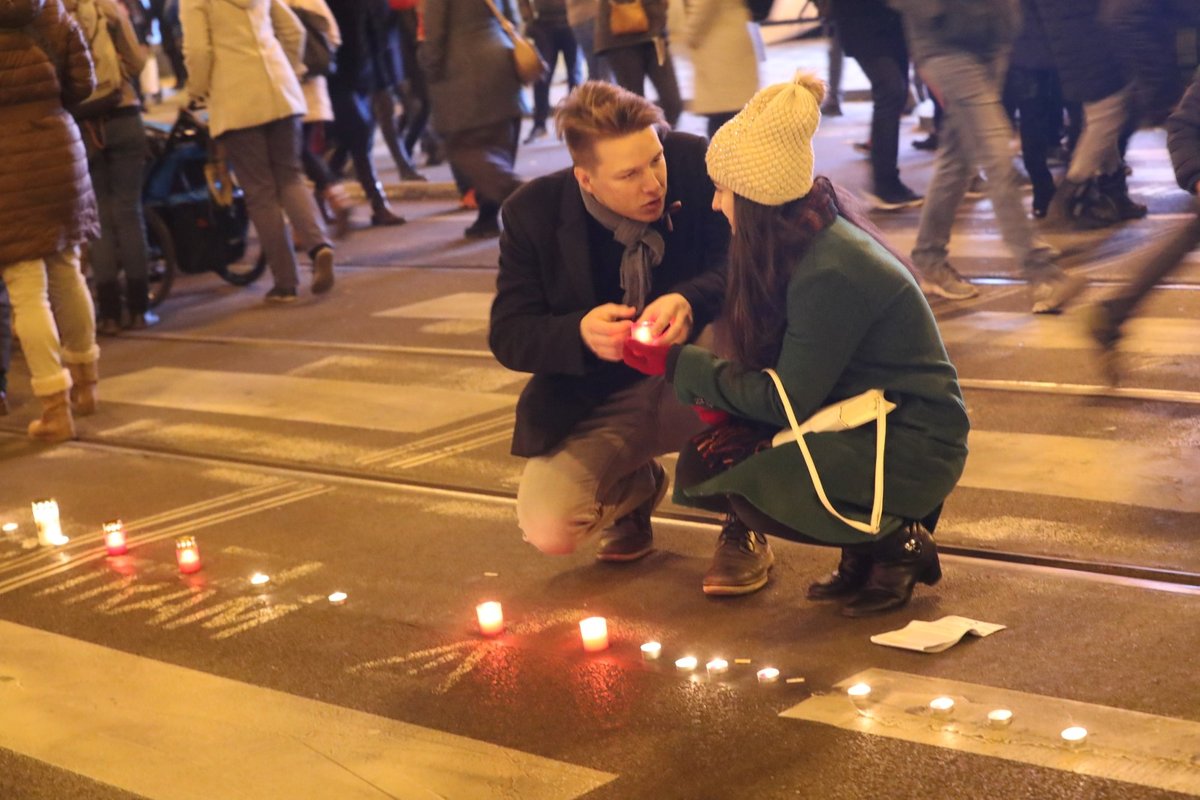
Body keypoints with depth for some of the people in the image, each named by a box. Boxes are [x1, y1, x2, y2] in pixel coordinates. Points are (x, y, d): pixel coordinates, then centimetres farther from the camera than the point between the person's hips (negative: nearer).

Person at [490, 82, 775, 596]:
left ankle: (743, 529, -14)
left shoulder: (694, 164, -15)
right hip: (599, 401, 0)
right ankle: (636, 485, 15)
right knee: (548, 528, -24)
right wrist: (580, 333, -35)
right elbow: (508, 335, -12)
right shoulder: (534, 212, -13)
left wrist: (692, 301, -41)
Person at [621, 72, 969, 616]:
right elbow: (789, 372, 9)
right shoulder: (807, 242, 4)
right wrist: (728, 406, -10)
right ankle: (865, 551, 8)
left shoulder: (829, 275, -25)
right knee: (700, 465, -4)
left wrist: (676, 364, -14)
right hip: (862, 421, 9)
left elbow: (789, 401, -19)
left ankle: (897, 546, -3)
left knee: (741, 484, -23)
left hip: (912, 447, -9)